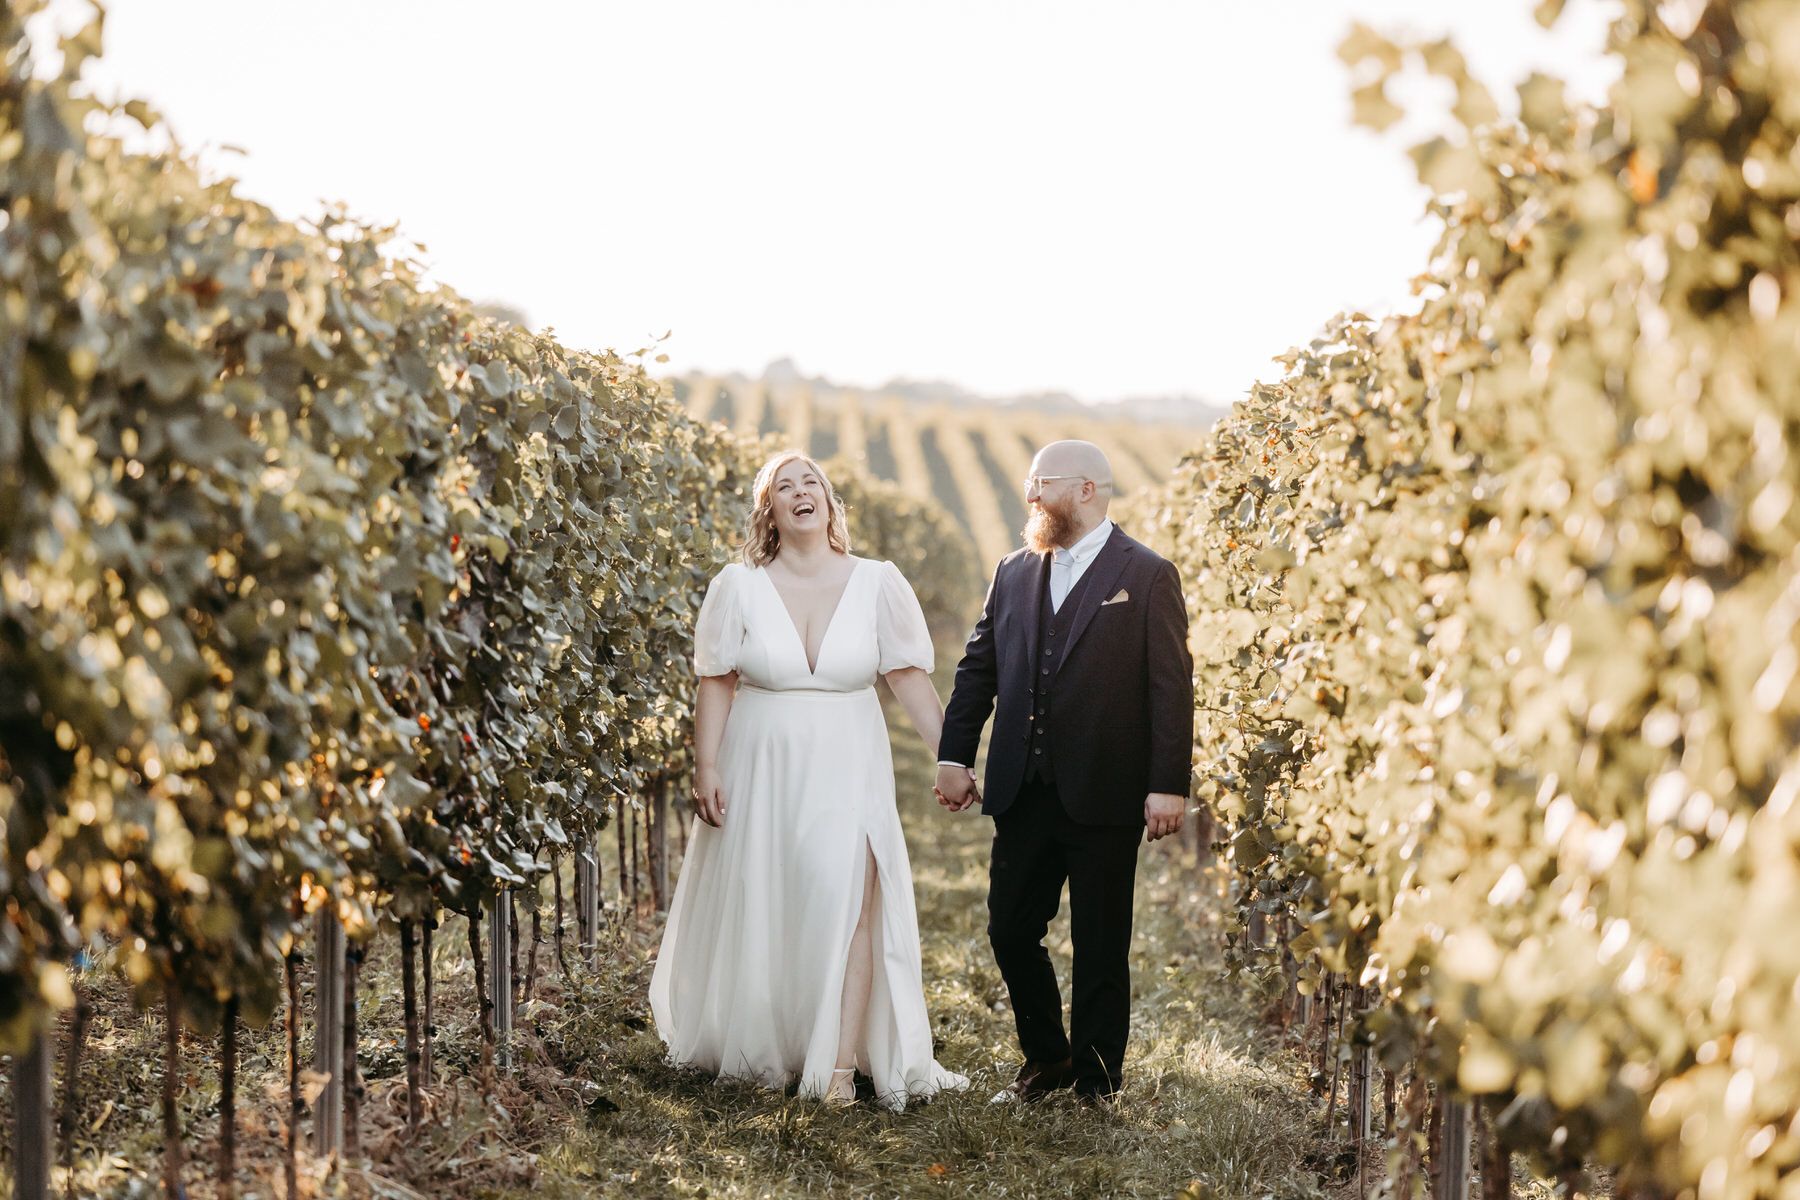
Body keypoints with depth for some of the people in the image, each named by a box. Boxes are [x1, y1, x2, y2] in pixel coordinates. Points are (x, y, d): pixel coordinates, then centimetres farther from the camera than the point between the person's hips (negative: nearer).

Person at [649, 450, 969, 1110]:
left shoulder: (878, 584, -2)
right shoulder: (739, 587, -1)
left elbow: (911, 679, -1)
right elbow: (716, 684, 1)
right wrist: (707, 770, -5)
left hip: (847, 767, -1)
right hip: (761, 766, 1)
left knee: (849, 900, -14)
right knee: (760, 912, 6)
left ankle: (841, 1064, -11)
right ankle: (765, 1052, 22)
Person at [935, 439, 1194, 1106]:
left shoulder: (1148, 577, -3)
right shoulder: (1013, 574, 11)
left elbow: (1171, 688, -7)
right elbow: (978, 669, 14)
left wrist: (1168, 785, -12)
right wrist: (954, 756, 5)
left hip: (1105, 797, -5)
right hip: (1023, 794, 5)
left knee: (1101, 945, 5)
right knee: (1010, 932, 7)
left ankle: (1096, 1077, 18)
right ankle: (1046, 1058, 25)